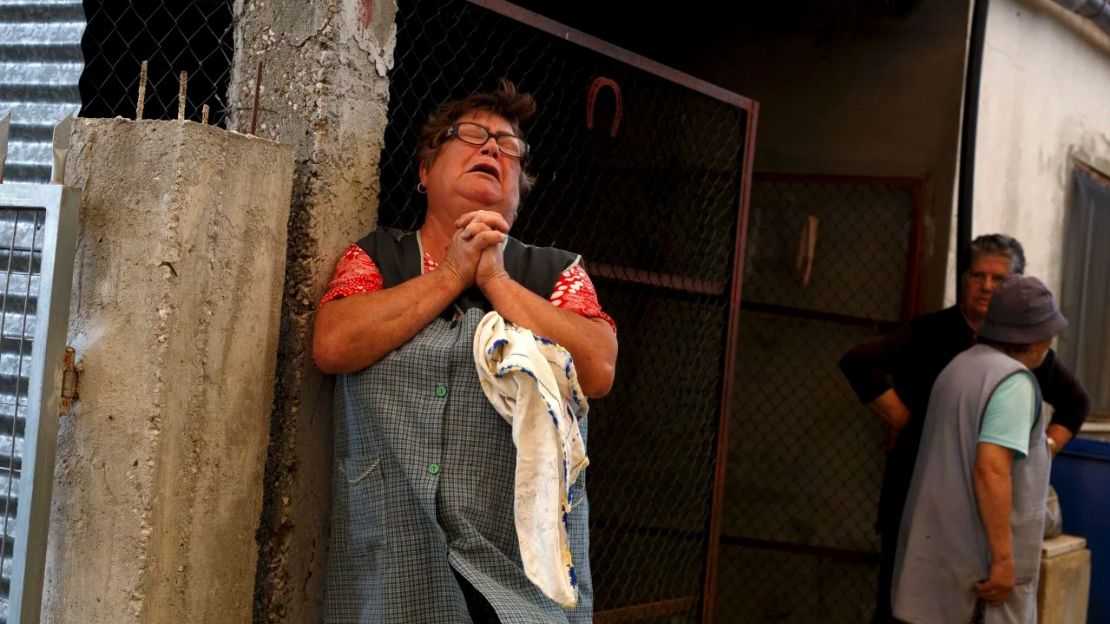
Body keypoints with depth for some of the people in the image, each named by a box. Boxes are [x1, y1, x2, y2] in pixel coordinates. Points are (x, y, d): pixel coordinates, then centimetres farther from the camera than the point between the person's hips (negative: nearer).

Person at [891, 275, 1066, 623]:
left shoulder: (959, 366, 14)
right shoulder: (1013, 381, -14)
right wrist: (1004, 558, -22)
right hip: (979, 554, -9)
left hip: (936, 548, 9)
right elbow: (991, 470, -23)